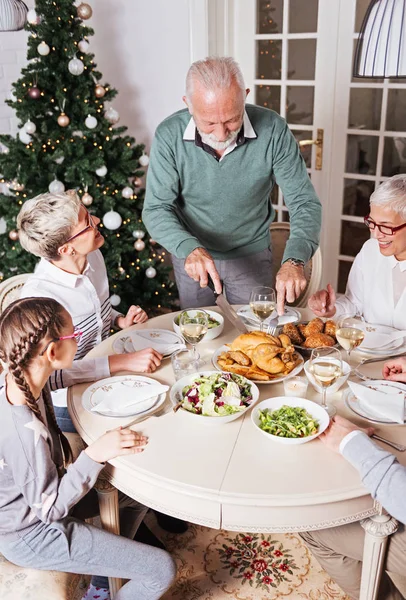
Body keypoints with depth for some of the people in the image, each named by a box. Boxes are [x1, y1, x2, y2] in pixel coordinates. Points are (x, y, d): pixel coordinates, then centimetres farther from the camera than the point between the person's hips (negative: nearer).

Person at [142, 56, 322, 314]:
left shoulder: (273, 130, -22)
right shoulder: (169, 135, -21)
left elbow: (305, 202, -19)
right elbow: (156, 209, -18)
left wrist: (295, 260, -36)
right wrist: (190, 248, -37)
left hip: (252, 255, 0)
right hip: (191, 254, 1)